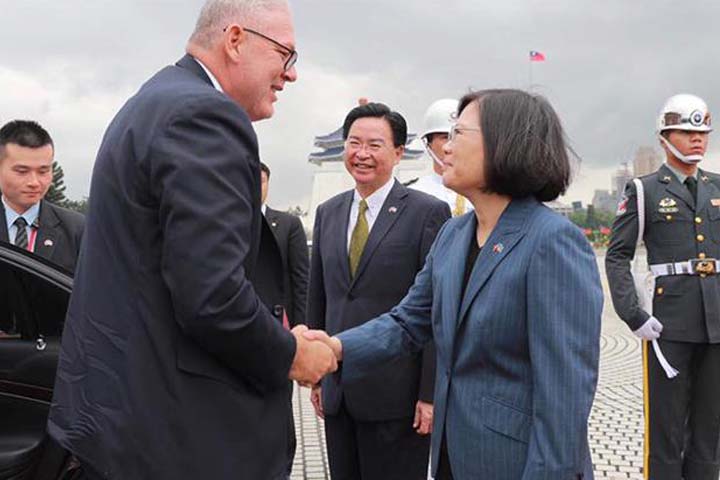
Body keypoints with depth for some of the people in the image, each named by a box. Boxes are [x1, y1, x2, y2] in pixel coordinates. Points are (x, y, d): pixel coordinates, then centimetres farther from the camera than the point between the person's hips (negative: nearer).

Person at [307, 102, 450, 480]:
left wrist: (430, 394, -12)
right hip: (337, 392, 5)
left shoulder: (428, 213, -7)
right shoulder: (328, 213, 10)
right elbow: (317, 299, 14)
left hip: (396, 393, -5)